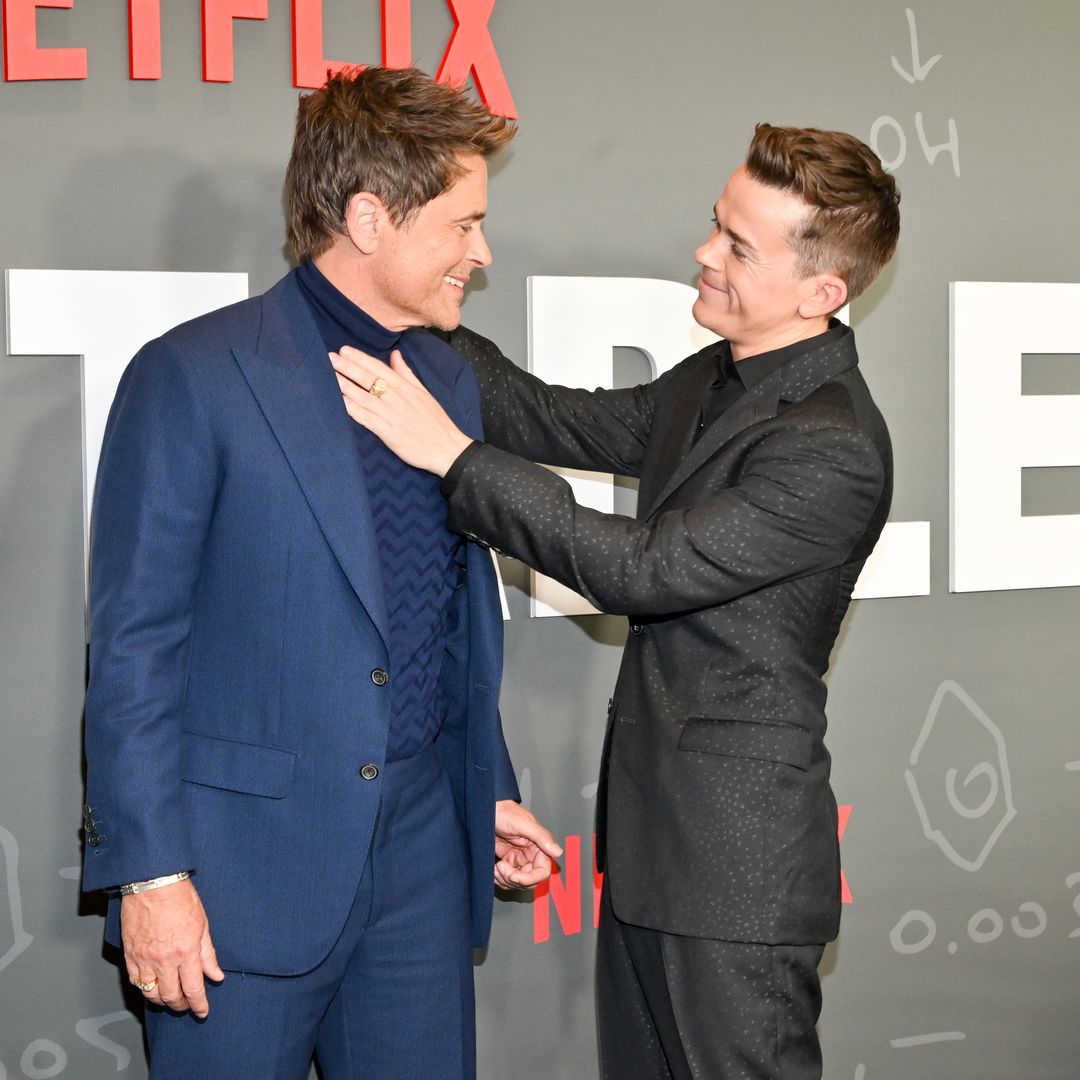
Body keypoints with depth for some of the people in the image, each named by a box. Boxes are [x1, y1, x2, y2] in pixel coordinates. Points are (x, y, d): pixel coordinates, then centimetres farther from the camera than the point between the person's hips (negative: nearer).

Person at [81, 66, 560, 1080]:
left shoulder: (453, 382, 10)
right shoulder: (193, 378, -10)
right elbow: (132, 642, -11)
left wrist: (488, 791, 19)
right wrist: (148, 872, -13)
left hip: (423, 849, 6)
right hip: (248, 857, -6)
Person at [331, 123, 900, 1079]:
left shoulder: (835, 450, -22)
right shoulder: (711, 383, 8)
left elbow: (644, 569, -23)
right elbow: (560, 420, 14)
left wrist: (451, 454, -21)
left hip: (737, 860, -9)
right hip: (650, 835, 9)